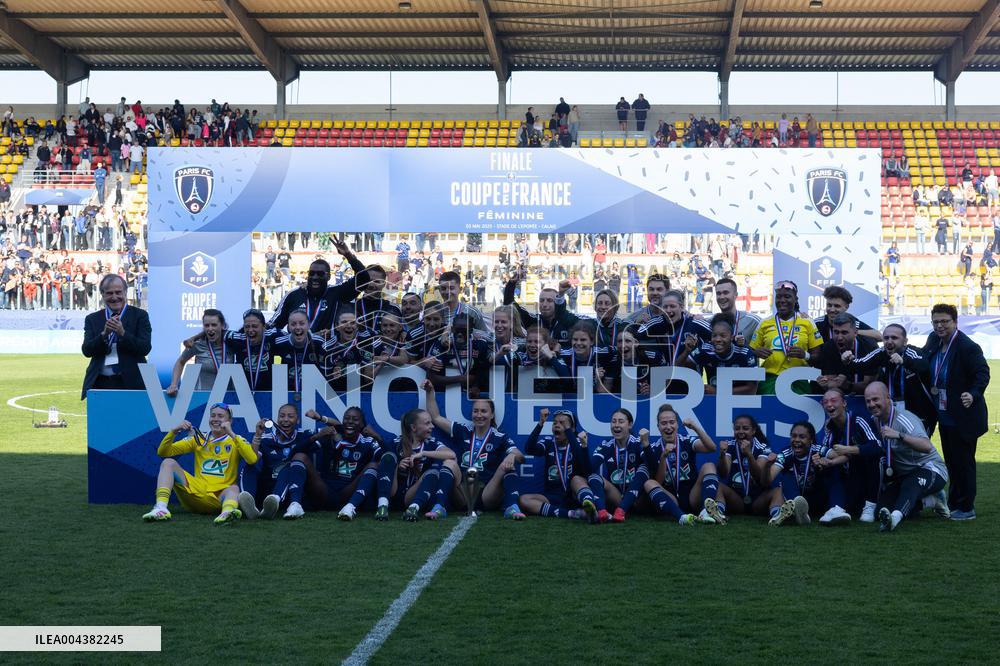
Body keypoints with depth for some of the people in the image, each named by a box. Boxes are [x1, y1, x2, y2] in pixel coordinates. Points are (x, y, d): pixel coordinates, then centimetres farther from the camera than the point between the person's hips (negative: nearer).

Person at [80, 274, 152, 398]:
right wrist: (104, 334, -15)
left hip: (129, 384, -2)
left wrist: (122, 333, -18)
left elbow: (145, 348, -5)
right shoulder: (92, 319, 12)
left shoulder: (139, 315, 5)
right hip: (100, 384, 2)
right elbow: (87, 351, 1)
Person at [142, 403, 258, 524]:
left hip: (220, 496, -3)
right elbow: (162, 452, 11)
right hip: (197, 492, 3)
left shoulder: (236, 440, 8)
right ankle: (161, 508, -34)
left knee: (233, 488, -35)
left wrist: (232, 434, -17)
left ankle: (227, 512, -70)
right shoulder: (198, 439, 16)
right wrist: (174, 432, -7)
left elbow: (252, 460, -14)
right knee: (168, 463, -12)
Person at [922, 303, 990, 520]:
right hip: (945, 415, 8)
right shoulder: (934, 341, 5)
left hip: (963, 416, -8)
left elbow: (983, 374, -22)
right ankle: (953, 503, 31)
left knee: (963, 461, 1)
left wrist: (973, 394, -36)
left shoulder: (968, 347, -18)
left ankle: (967, 508, 11)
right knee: (951, 461, 18)